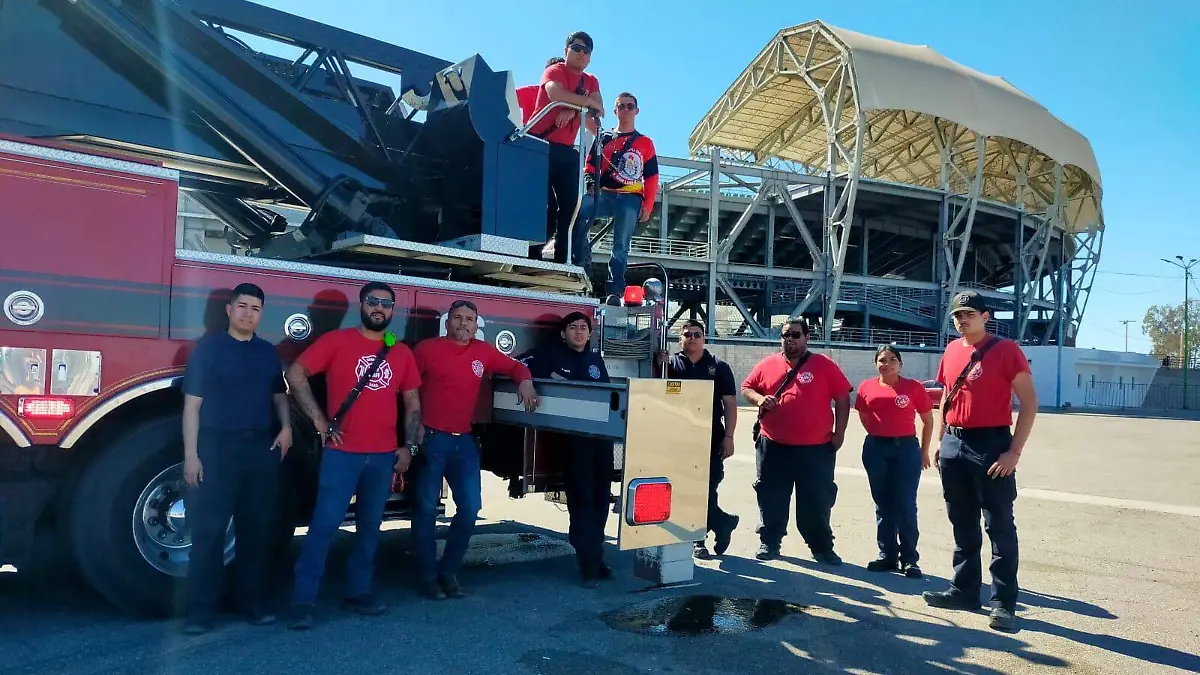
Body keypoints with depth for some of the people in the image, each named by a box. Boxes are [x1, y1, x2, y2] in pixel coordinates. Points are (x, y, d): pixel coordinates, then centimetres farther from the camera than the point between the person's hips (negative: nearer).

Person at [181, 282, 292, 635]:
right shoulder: (209, 347, -1)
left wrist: (286, 427, 3)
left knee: (256, 529, 9)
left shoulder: (268, 352, 11)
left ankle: (252, 601, 18)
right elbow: (192, 403, -4)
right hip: (218, 447, -4)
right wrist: (191, 454, -10)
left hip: (261, 448, 4)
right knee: (208, 530, -2)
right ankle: (201, 609, 5)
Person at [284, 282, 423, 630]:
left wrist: (408, 446, 6)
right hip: (342, 452, -4)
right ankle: (303, 600, 3)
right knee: (325, 523, -5)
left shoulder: (402, 353, 9)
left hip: (384, 455, 4)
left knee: (370, 525, 11)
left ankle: (358, 591, 23)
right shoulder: (337, 341, -2)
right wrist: (319, 420, -9)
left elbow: (412, 403, 14)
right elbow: (295, 374, -3)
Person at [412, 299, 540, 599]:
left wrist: (525, 381, -4)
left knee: (470, 506, 4)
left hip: (465, 441, 4)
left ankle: (449, 570, 20)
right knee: (426, 509, 3)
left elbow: (513, 366, 18)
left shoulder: (484, 352, 6)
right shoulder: (427, 349, -3)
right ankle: (428, 575, 16)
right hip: (431, 439, -4)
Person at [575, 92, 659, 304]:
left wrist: (647, 206, 0)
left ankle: (614, 291, -4)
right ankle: (581, 263, -25)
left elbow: (651, 177, 11)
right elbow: (590, 165, 16)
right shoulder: (604, 138, 19)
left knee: (621, 247, -5)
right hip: (604, 194, 1)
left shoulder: (645, 142, 15)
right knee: (579, 210, -30)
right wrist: (591, 183, -6)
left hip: (630, 199, -1)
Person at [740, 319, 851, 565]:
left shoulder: (824, 365, 0)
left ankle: (822, 547, 20)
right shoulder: (767, 365, 6)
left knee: (817, 500, 6)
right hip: (773, 447, 2)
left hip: (816, 449, -2)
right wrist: (759, 398, -8)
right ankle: (769, 542, 22)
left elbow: (842, 398, 1)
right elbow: (746, 387, 14)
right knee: (771, 497, 9)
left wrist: (839, 432, -3)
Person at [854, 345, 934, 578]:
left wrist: (924, 451, 6)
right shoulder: (866, 387, 2)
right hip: (875, 449, 3)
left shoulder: (913, 387, -4)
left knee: (905, 505, -2)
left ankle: (909, 559, 6)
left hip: (906, 448, -3)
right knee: (883, 504, 9)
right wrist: (878, 435, 10)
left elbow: (928, 420, 5)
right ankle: (887, 555, 18)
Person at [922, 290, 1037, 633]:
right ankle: (964, 590, 25)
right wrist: (941, 442, 15)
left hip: (991, 444, -6)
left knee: (1000, 525, 0)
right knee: (963, 524, 14)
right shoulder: (951, 351, 11)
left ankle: (1004, 602, 7)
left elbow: (1029, 401, -9)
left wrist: (1014, 451, -15)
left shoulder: (1005, 349, -7)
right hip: (954, 445, 7)